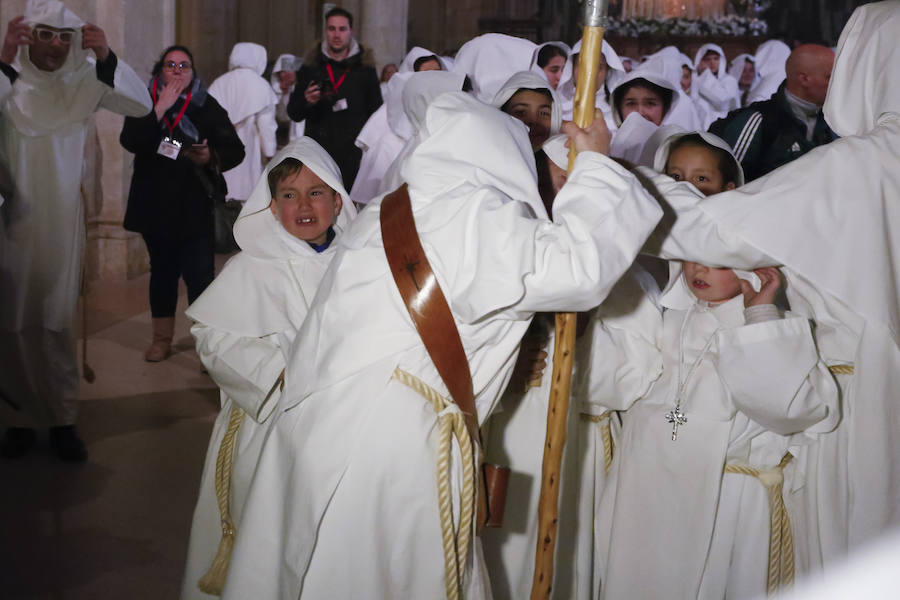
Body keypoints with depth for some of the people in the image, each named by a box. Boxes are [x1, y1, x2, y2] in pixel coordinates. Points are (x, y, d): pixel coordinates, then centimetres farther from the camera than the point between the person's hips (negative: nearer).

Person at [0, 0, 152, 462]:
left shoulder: (83, 81, 1)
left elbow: (141, 105, -9)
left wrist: (106, 58, -23)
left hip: (61, 221, 1)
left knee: (57, 324, 5)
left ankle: (63, 419, 15)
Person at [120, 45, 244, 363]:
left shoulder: (207, 106, 2)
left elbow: (235, 150, 0)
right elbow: (130, 141, -14)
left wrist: (211, 157, -21)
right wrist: (160, 109, -18)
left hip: (195, 207, -2)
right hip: (155, 205, 2)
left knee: (200, 274, -10)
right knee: (162, 271, 14)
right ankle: (162, 339, 26)